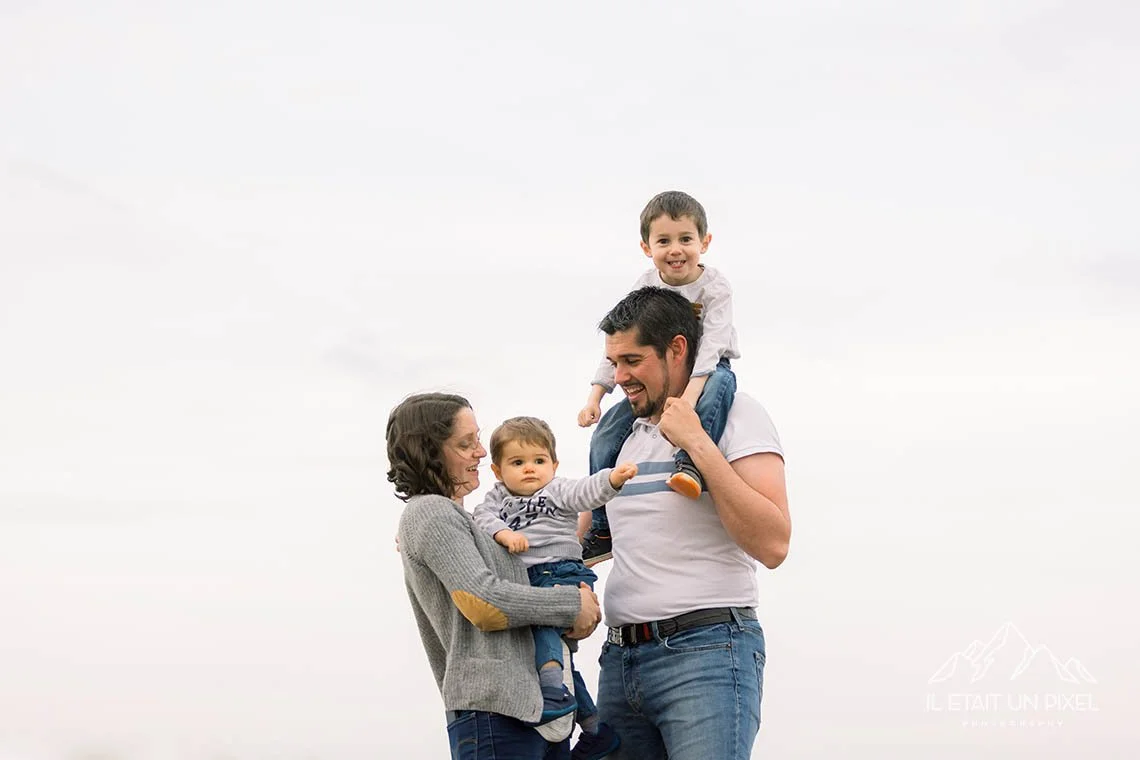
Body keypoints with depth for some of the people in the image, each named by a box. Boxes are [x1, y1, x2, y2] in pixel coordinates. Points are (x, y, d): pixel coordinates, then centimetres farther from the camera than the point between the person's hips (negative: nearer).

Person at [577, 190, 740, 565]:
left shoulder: (714, 288, -16)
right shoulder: (646, 287, -3)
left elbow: (711, 345, -28)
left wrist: (690, 393, -44)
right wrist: (595, 395, -8)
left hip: (705, 372, -4)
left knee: (721, 383, -41)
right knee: (605, 438, -8)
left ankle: (691, 463, -49)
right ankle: (602, 530, 7)